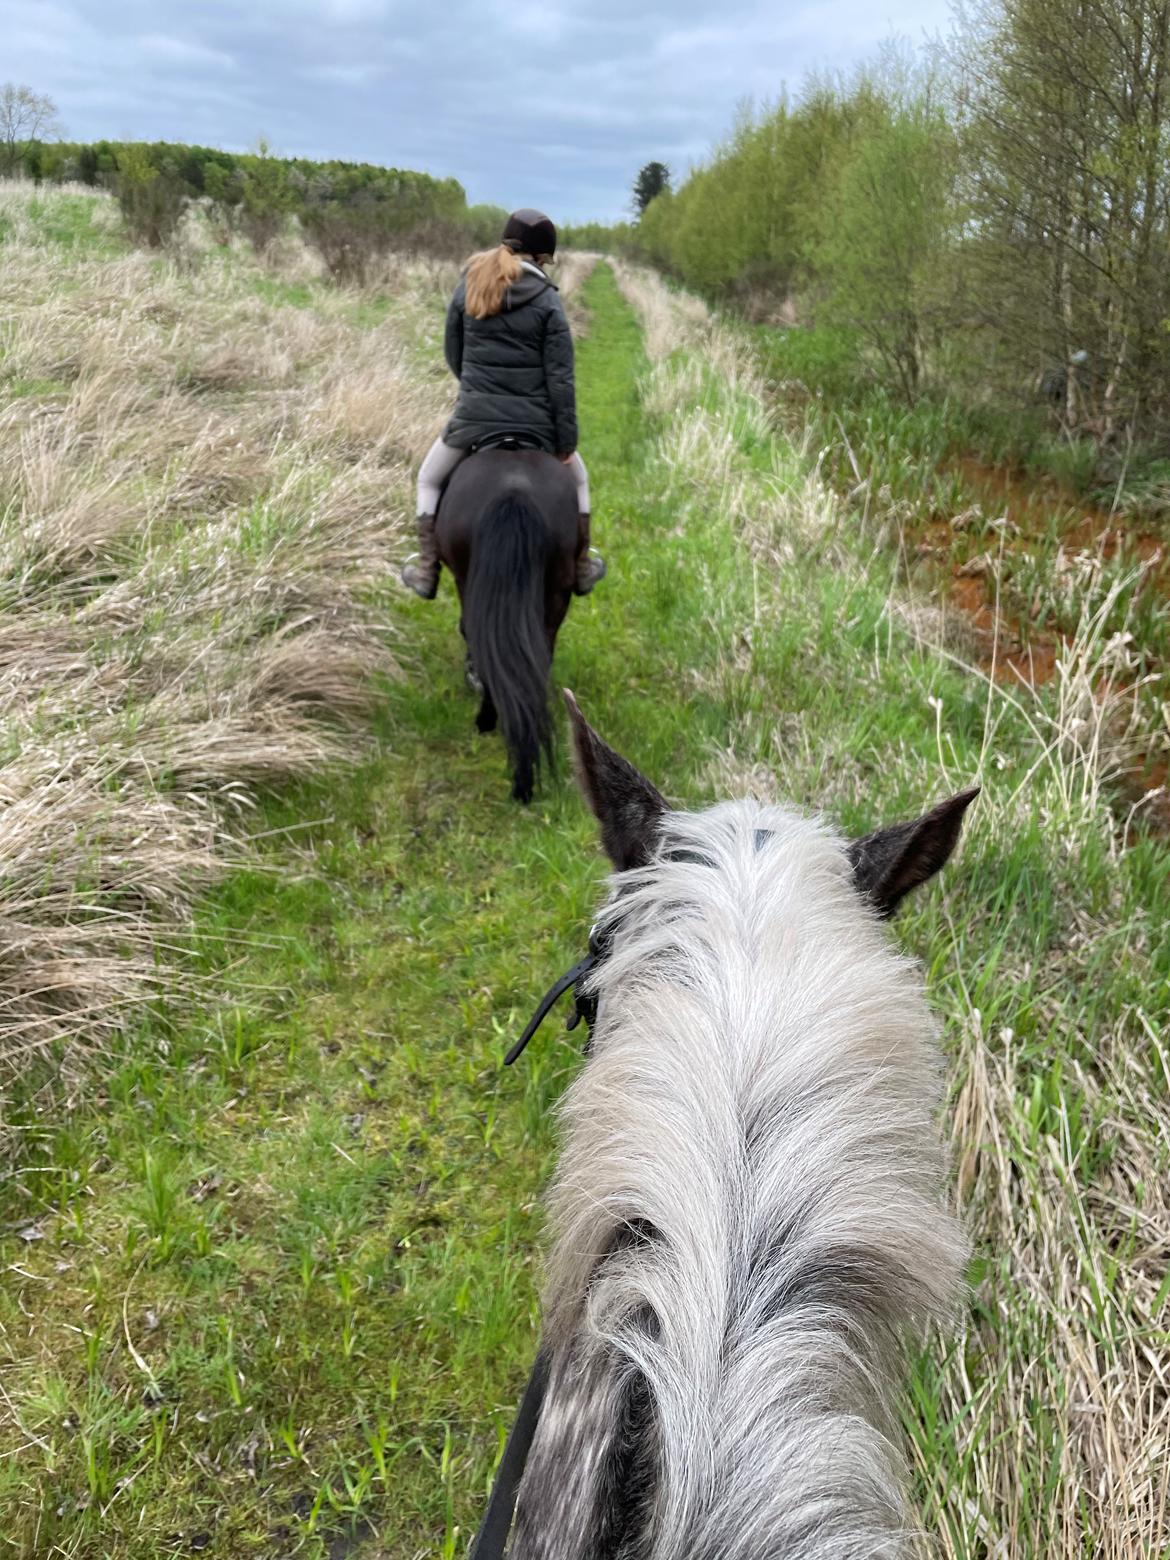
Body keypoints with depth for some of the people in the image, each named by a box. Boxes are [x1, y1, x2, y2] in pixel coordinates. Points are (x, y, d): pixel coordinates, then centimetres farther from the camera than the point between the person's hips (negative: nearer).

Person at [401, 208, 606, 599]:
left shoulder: (468, 288, 3)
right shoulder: (547, 302, -6)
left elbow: (453, 354, 12)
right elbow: (560, 377, -8)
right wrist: (567, 442, -4)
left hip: (474, 417, 1)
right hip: (535, 421, -1)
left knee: (429, 480, 26)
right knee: (577, 479, 28)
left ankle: (426, 570, 20)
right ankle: (581, 567, 30)